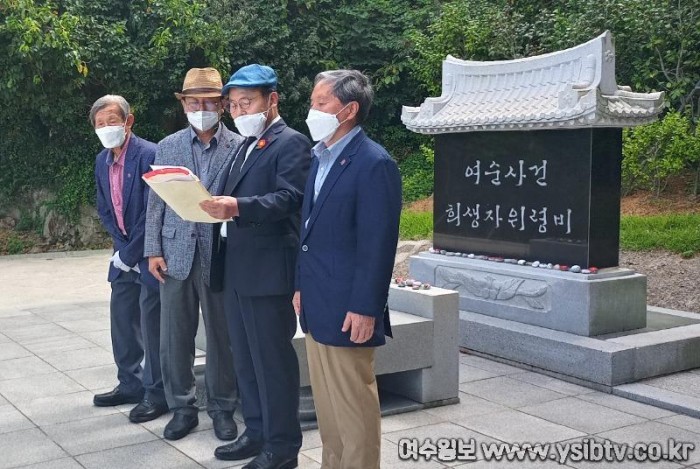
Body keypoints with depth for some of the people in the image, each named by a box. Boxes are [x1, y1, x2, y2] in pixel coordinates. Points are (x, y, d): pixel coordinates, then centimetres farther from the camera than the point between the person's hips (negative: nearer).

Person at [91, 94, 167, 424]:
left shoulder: (149, 155, -17)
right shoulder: (102, 161, 8)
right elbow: (105, 211, 13)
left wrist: (130, 253, -16)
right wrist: (120, 247, -1)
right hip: (124, 254, 8)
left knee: (151, 323, -2)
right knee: (122, 320, 13)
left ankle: (156, 393, 9)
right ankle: (130, 384, 28)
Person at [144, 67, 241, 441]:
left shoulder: (240, 147, 0)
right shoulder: (167, 147, 9)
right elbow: (155, 202, 8)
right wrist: (153, 250, 2)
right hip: (175, 253, 3)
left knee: (222, 335, 6)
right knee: (174, 336, 6)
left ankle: (222, 407, 21)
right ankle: (181, 407, 21)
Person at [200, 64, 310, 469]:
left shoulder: (291, 143, -8)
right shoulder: (248, 147, 20)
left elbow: (290, 198, -21)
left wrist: (238, 207, -33)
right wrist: (220, 205, 2)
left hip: (269, 271, -9)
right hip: (238, 271, 9)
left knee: (273, 360, -1)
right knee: (246, 359, 15)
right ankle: (257, 432, 28)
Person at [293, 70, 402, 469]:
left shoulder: (374, 163, -15)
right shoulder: (319, 156, 12)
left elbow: (378, 245, -18)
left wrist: (365, 308, -18)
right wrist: (301, 285, 16)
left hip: (346, 308, -9)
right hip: (317, 305, 9)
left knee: (353, 406, 2)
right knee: (326, 403, 17)